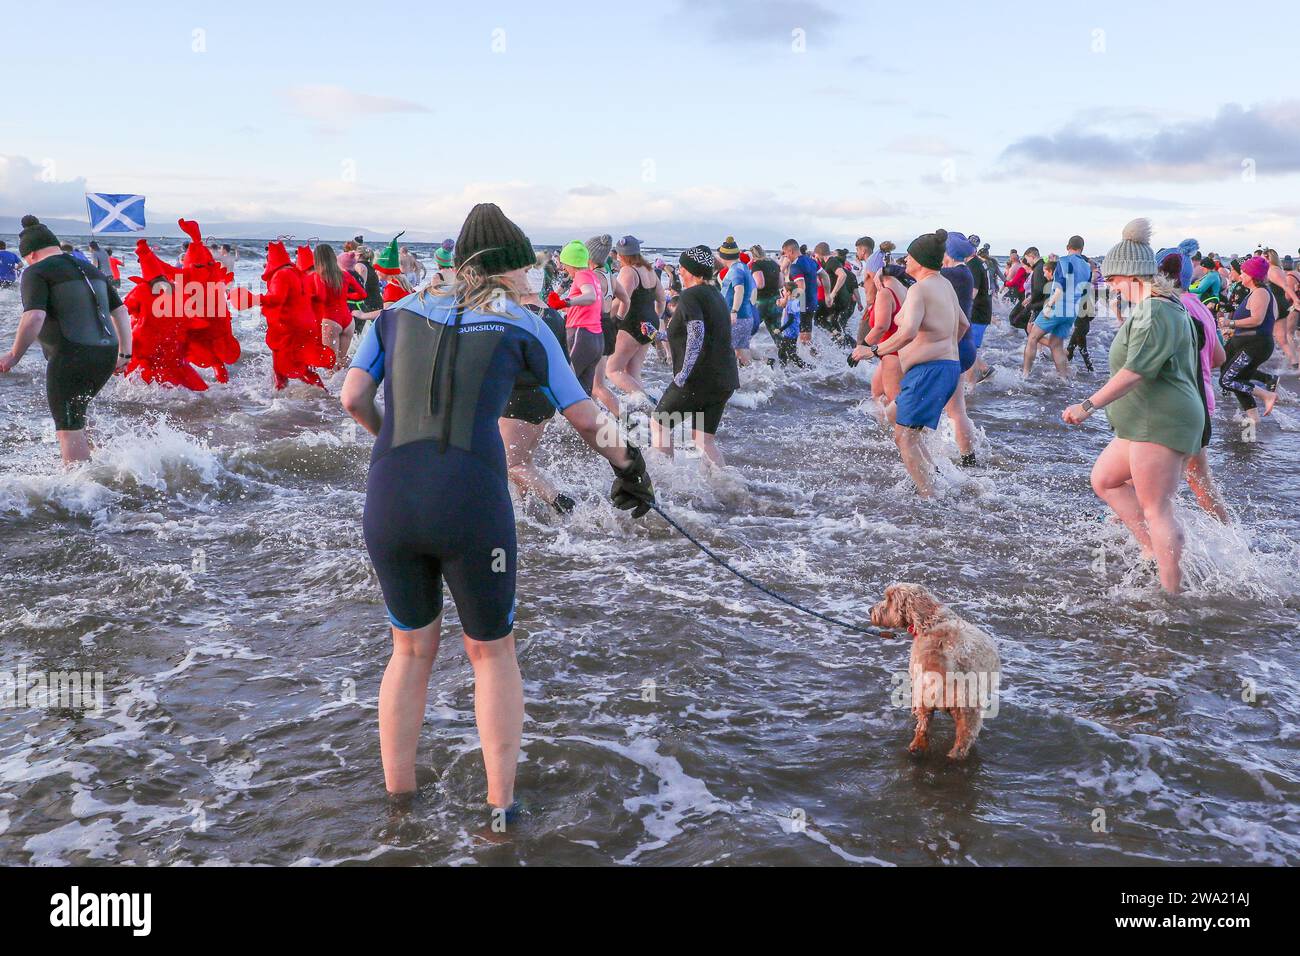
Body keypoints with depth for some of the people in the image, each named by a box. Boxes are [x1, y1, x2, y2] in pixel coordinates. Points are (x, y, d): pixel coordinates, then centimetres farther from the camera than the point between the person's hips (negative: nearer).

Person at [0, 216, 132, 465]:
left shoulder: (36, 272, -3)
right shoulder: (90, 269, 19)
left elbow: (34, 317, -18)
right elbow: (121, 311, 19)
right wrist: (125, 352, 22)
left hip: (70, 358, -7)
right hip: (107, 356, 7)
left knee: (67, 426, 0)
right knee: (74, 415, 23)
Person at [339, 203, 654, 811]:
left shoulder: (399, 313, 15)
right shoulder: (521, 326, 8)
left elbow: (353, 399, 8)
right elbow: (586, 419, 11)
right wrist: (630, 467, 28)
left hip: (389, 505, 3)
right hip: (473, 510, -3)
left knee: (411, 650, 24)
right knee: (492, 653, 19)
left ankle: (397, 799, 33)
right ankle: (501, 807, 23)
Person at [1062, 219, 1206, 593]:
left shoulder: (1155, 313, -17)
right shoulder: (1161, 308, 17)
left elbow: (1136, 371, -28)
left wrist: (1090, 404, -32)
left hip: (1161, 423, -11)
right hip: (1147, 423, 11)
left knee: (1156, 509, -7)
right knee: (1103, 479, 15)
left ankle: (1175, 592, -2)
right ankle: (1152, 549, 15)